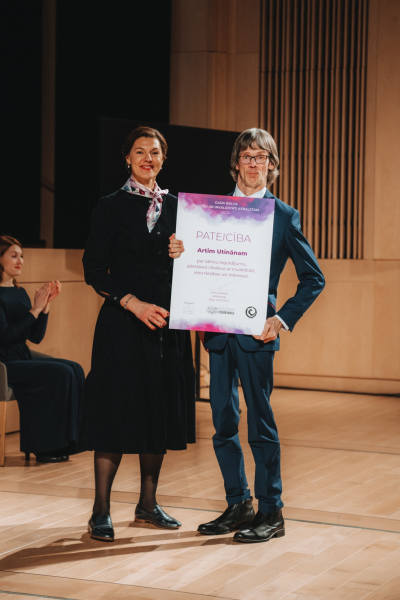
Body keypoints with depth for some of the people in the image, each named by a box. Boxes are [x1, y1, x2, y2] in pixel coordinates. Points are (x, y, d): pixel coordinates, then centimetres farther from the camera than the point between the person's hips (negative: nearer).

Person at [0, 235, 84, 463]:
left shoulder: (20, 293, 15)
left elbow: (36, 337, 11)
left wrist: (47, 304, -1)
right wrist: (35, 309, -17)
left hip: (23, 359, 8)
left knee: (75, 369, -14)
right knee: (61, 373, -22)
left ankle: (63, 442, -13)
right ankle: (45, 447, -15)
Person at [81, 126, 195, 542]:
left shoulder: (175, 207, 13)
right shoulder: (111, 207, 0)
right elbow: (94, 270, -5)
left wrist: (185, 254, -6)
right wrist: (133, 303, -15)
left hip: (167, 324, 5)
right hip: (123, 324, -4)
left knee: (160, 411, 7)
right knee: (117, 412, -5)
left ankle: (148, 504, 19)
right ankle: (101, 512, 2)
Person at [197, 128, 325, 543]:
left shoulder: (283, 216, 0)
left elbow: (313, 279, 2)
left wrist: (283, 319, -8)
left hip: (255, 333, -4)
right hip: (219, 330, 4)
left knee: (260, 423, 0)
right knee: (223, 423, 9)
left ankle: (270, 512, 10)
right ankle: (238, 505, 22)